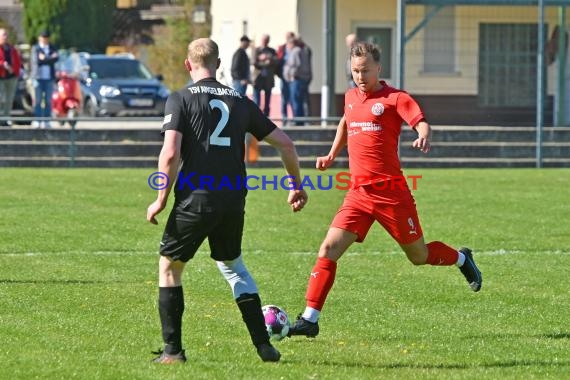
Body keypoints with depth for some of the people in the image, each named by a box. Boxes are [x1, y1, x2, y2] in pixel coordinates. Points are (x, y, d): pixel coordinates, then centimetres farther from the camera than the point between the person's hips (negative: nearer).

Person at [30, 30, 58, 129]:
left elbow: (56, 58, -4)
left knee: (48, 100, -2)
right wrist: (50, 58, -7)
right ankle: (37, 120, -5)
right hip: (38, 77, -2)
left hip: (49, 77, 2)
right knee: (38, 100, -6)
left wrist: (44, 58, -12)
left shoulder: (52, 48, 14)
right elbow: (37, 61, -10)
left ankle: (46, 121, -1)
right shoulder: (35, 48, 6)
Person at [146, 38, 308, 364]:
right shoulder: (241, 102, 11)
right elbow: (285, 144, 12)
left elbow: (170, 154, -13)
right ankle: (264, 345, 18)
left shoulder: (180, 99, -2)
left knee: (169, 267, 14)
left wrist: (161, 200, -3)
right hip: (234, 202, 4)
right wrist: (297, 185, 25)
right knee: (233, 266, 25)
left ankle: (173, 350, 8)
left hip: (195, 199, -4)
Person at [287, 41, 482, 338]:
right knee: (328, 250, -11)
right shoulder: (351, 97, 13)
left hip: (391, 192, -5)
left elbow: (420, 122, -20)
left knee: (418, 256, 9)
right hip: (358, 193, 5)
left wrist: (423, 138, -41)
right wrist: (332, 154, 29)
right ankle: (310, 319, -10)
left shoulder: (394, 98, -6)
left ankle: (461, 259, 41)